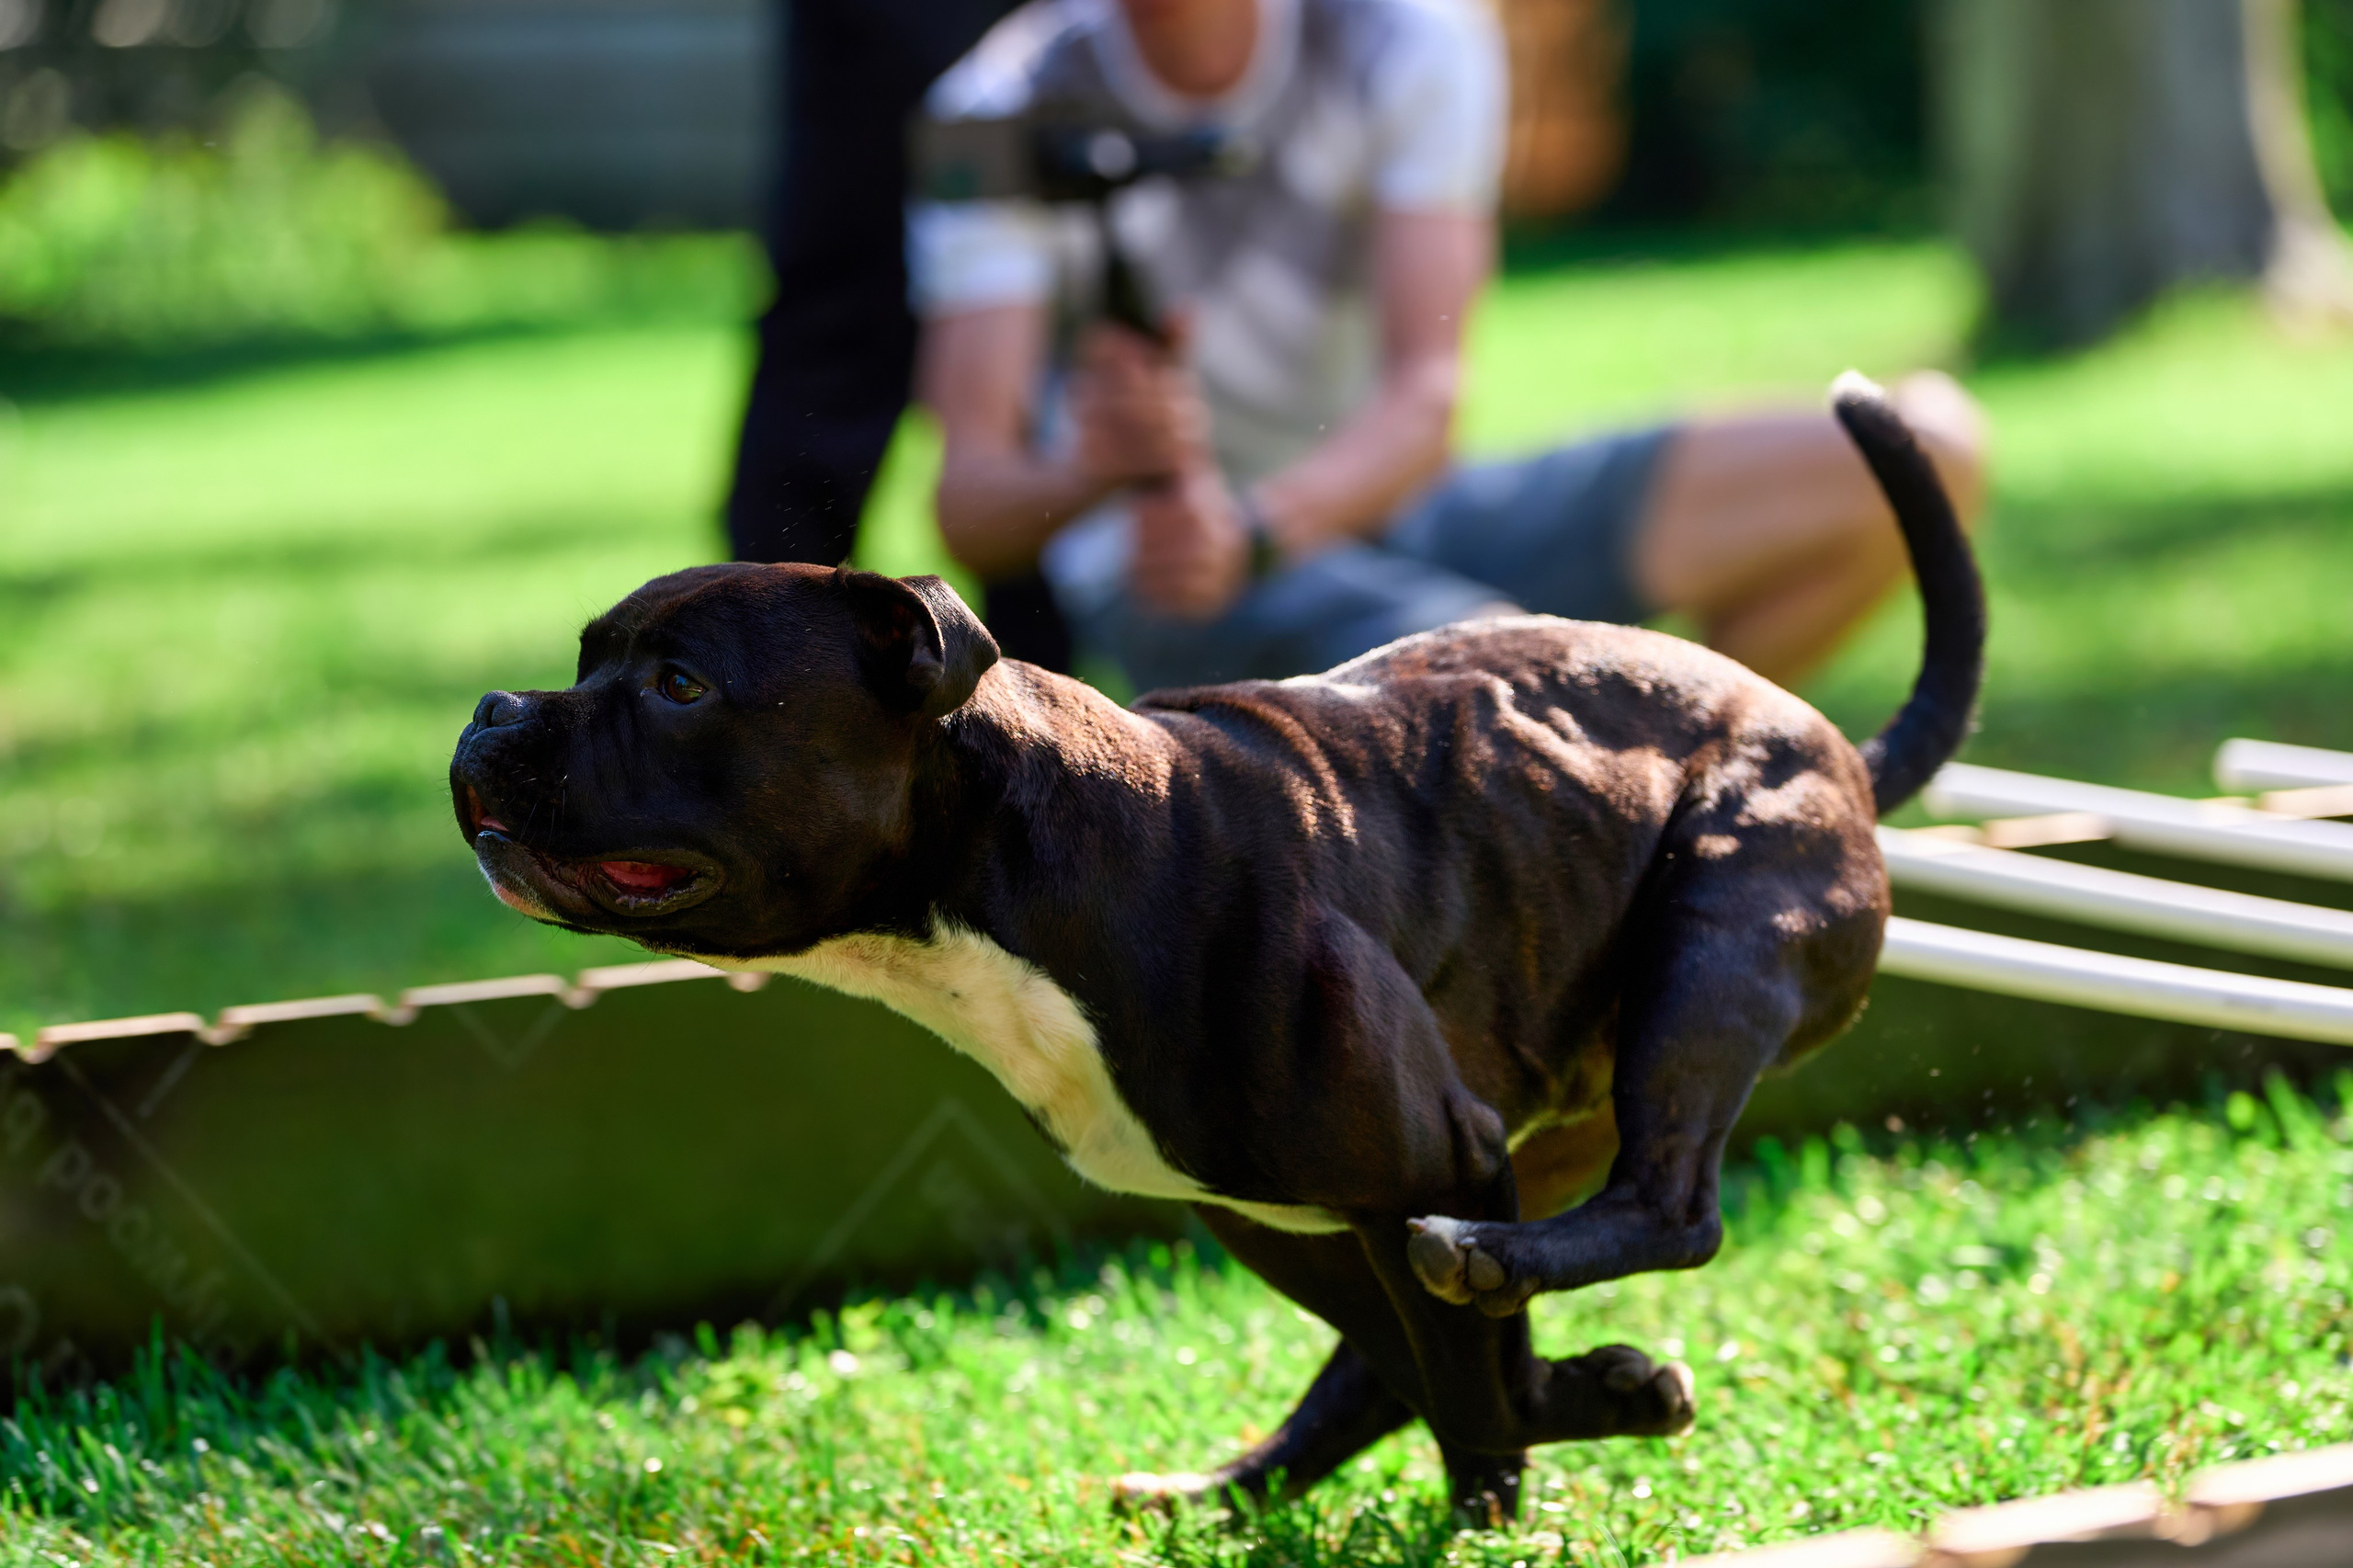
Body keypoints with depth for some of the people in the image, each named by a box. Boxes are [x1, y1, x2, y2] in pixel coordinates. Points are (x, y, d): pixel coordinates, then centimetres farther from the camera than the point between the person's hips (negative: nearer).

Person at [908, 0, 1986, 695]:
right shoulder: (1006, 116, -13)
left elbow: (1425, 393, -19)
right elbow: (972, 503, -21)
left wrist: (1248, 530, -40)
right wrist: (1097, 469, -45)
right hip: (1166, 574, -4)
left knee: (1925, 448, -8)